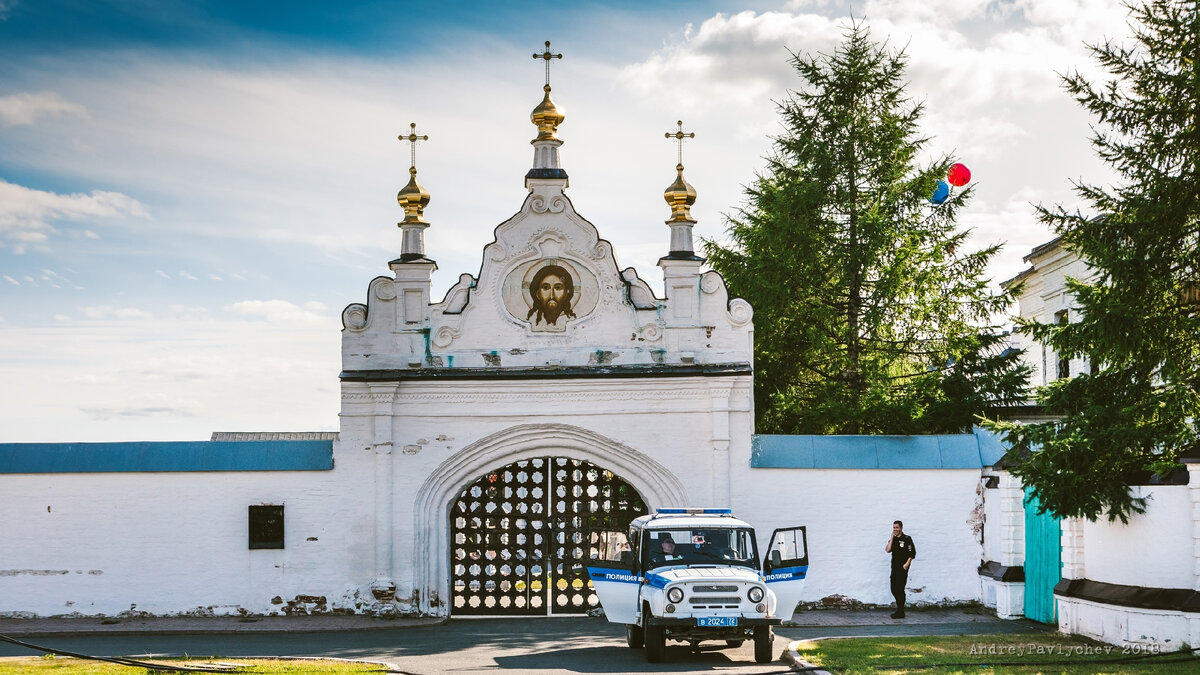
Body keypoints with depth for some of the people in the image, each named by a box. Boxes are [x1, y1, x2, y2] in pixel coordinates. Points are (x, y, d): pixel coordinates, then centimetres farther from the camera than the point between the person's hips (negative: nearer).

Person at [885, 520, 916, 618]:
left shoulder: (907, 539, -5)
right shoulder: (893, 539, 13)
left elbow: (912, 553, -8)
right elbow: (888, 550, -1)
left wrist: (907, 564, -16)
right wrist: (892, 538, -4)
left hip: (902, 567, -7)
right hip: (894, 567, 7)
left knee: (899, 589, -9)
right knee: (894, 589, 9)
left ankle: (900, 612, -5)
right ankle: (899, 609, 23)